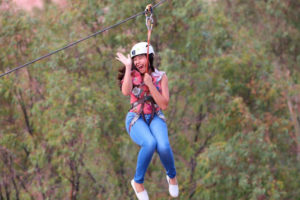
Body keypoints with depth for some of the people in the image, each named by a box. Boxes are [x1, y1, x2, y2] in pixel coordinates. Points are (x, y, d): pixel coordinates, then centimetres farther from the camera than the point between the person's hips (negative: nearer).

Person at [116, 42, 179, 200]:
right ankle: (138, 182, -14)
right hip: (136, 119, -1)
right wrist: (128, 67, -17)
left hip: (155, 118, 1)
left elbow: (164, 105, -5)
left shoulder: (160, 77, 4)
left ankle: (172, 176, 1)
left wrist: (150, 84, -13)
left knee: (163, 146, -31)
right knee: (150, 143, -36)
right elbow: (126, 91, -21)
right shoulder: (131, 75, 2)